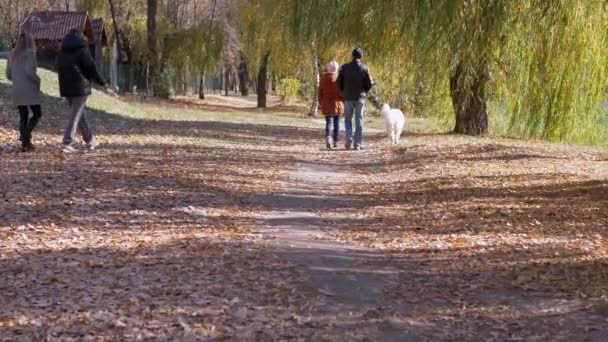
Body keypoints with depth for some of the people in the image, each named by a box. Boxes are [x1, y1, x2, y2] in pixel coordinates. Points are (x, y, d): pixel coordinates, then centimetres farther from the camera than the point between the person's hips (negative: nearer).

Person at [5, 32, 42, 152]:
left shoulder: (12, 55, 12)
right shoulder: (30, 53, -9)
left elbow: (8, 75, 14)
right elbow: (29, 71, -21)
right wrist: (38, 80, -5)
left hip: (17, 91, 6)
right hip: (30, 90, -6)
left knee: (23, 117, 9)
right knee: (37, 114, 3)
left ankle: (25, 143, 4)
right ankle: (26, 135, -17)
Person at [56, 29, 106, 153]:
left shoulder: (61, 53, 12)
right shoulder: (82, 50, -7)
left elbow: (60, 71, 16)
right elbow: (91, 68, -8)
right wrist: (101, 82, 3)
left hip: (66, 88, 6)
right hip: (80, 87, -6)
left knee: (80, 114, 17)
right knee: (75, 115, -7)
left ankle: (90, 141, 25)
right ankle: (67, 143, -16)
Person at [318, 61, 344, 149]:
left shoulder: (324, 78, 0)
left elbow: (320, 92, 3)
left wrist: (321, 103, 12)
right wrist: (343, 102, 2)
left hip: (326, 104, 1)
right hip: (337, 103, -1)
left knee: (328, 122, 1)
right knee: (336, 122, 12)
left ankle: (328, 138, -24)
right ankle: (335, 142, 17)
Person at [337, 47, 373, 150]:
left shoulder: (344, 67, -5)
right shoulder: (364, 68, -6)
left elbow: (339, 82, -3)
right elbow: (370, 83, -6)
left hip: (348, 97, 0)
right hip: (360, 97, 0)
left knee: (348, 119, 14)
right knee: (359, 120, 6)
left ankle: (349, 137, -7)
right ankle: (357, 144, 4)